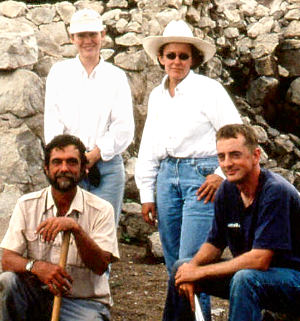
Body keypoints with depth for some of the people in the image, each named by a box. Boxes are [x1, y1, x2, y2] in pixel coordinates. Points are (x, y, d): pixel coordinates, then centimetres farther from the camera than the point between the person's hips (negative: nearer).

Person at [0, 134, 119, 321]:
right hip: (37, 297, 2)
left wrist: (75, 228, -27)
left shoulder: (101, 210, -2)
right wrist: (36, 266, -25)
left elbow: (101, 266, -13)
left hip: (84, 303, -2)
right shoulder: (27, 205, 3)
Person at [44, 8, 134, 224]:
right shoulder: (59, 72, 11)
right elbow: (52, 122, 4)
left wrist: (94, 155, -9)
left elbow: (124, 130, 3)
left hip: (107, 164, 0)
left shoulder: (116, 77, 10)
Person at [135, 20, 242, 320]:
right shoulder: (157, 96, 14)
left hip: (201, 176, -6)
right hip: (167, 177, 6)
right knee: (173, 262, 9)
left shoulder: (208, 89, -4)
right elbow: (148, 147, 18)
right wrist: (146, 194, 15)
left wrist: (221, 175, -9)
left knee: (191, 261, -11)